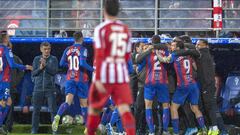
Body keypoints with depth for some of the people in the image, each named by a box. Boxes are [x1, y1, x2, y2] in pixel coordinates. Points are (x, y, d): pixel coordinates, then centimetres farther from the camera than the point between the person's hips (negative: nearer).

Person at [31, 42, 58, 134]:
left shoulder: (53, 59, 4)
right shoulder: (36, 59, 8)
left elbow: (55, 71, -8)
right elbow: (33, 74, 4)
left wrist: (45, 65, -19)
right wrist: (40, 68, -13)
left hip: (50, 89, -2)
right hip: (38, 88, 2)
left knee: (53, 110, -4)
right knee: (36, 110, 3)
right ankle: (34, 130, 8)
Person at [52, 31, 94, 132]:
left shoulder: (68, 50, 7)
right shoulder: (83, 49, -8)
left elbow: (62, 63, 7)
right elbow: (82, 63, -21)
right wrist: (92, 69, -9)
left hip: (70, 79, 3)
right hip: (81, 79, -3)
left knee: (68, 101, -9)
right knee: (83, 104, 8)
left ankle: (57, 117, -38)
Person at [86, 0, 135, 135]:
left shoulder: (101, 29, -6)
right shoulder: (126, 30, 10)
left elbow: (99, 55, -14)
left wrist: (98, 79, -16)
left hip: (104, 75, -3)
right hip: (122, 75, 3)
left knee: (94, 109, 14)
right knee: (124, 109, -7)